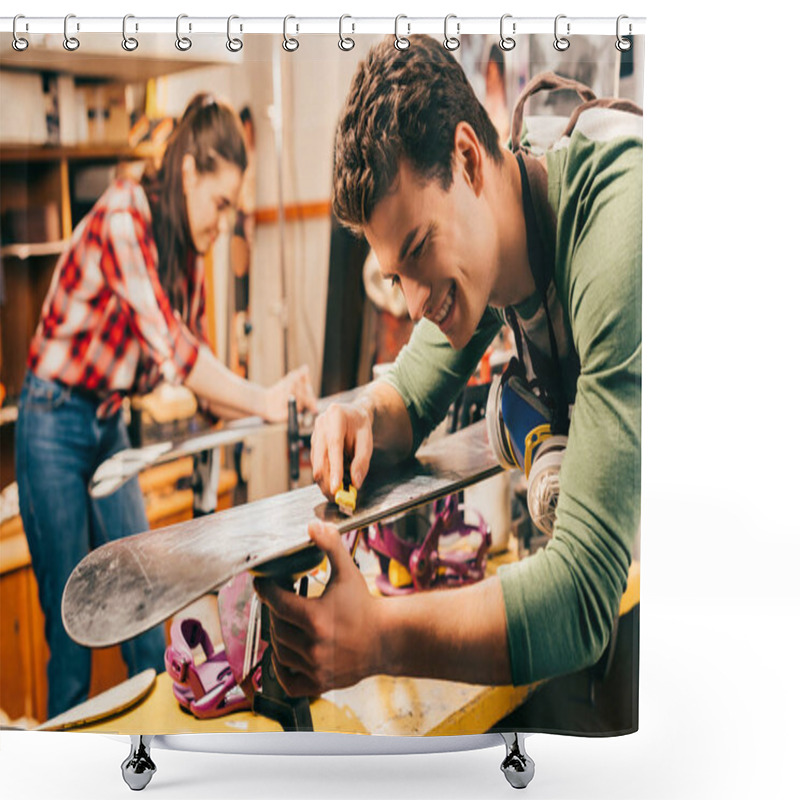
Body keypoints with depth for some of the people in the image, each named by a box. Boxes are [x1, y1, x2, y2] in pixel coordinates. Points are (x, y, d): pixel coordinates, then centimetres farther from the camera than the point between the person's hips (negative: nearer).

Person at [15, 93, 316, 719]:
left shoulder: (187, 251, 4)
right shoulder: (123, 218, -21)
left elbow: (199, 369, 3)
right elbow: (169, 346, -30)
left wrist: (281, 403, -10)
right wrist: (261, 399, -30)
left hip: (111, 426, 8)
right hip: (55, 425, -7)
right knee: (71, 616, 1)